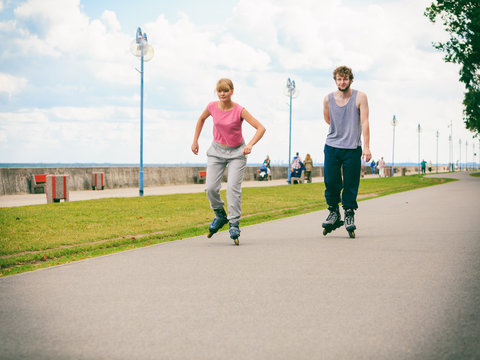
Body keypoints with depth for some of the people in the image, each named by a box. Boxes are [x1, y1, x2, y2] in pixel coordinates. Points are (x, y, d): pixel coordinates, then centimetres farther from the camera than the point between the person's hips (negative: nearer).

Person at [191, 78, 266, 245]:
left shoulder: (239, 110, -20)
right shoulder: (212, 107, -10)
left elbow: (261, 128, -23)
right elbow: (201, 119, 13)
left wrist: (250, 145, -38)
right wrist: (195, 141, 11)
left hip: (237, 152, -3)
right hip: (217, 150, 3)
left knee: (233, 187, -17)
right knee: (210, 188, -8)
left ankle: (234, 224, -10)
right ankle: (220, 216, 17)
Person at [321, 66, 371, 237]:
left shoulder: (360, 97, -4)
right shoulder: (328, 99, 4)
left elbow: (364, 122, -9)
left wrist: (366, 147, -15)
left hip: (352, 148, -2)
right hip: (332, 146, 2)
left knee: (351, 184, -2)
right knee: (330, 181, -3)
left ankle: (349, 214, 9)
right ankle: (333, 212, 14)